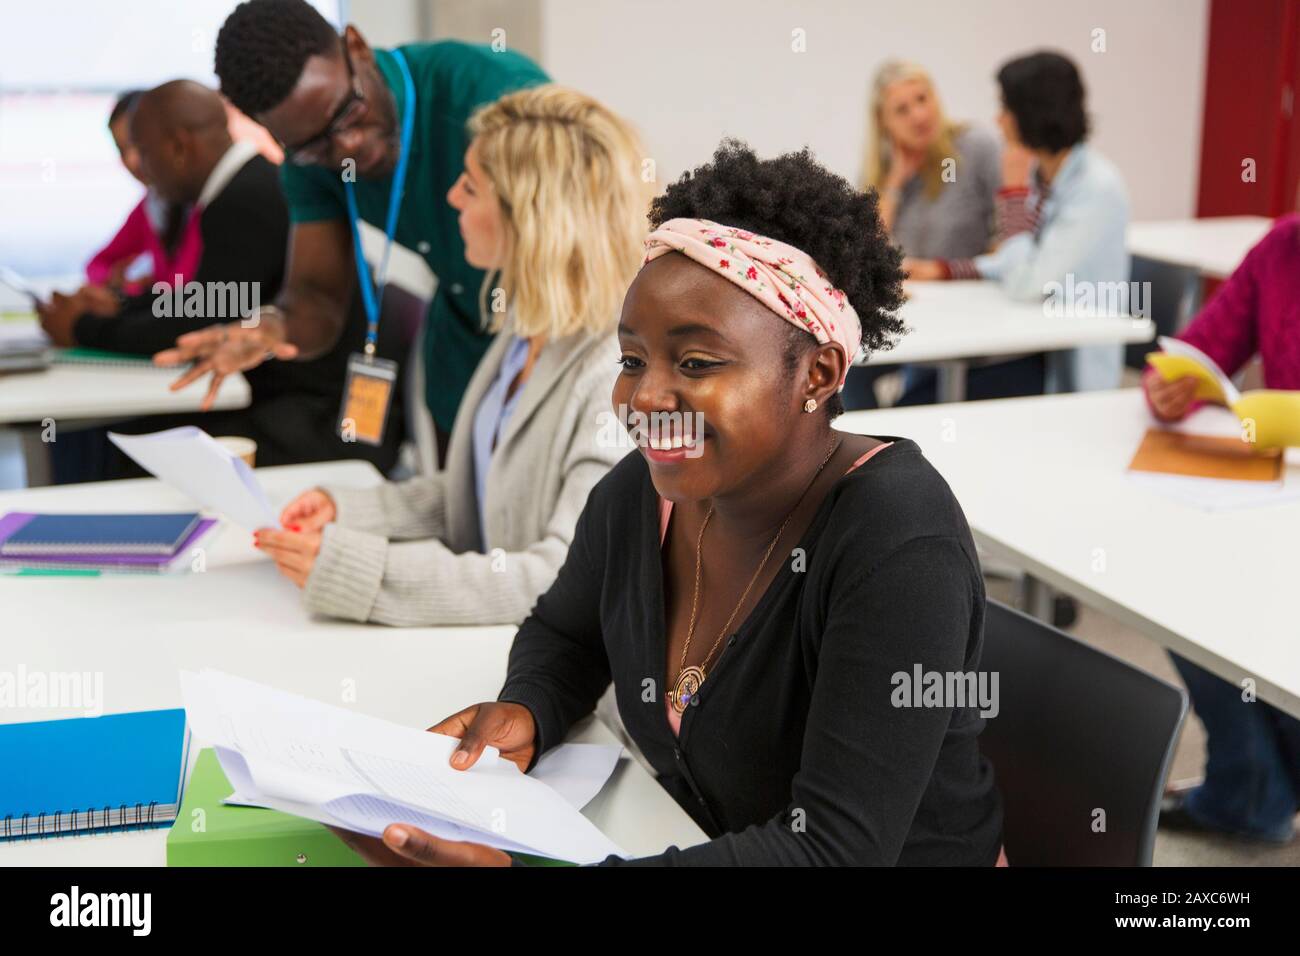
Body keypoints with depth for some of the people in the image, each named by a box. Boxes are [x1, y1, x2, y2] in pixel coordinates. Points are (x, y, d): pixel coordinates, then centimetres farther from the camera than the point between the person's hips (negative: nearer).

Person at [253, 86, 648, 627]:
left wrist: (355, 570, -26)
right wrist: (345, 509, 1)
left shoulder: (625, 375, -22)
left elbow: (569, 581, -26)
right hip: (494, 643, 7)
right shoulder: (529, 328, 7)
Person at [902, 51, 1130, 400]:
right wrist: (943, 269, 5)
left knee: (922, 404, -14)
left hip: (1068, 372, -8)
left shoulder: (1097, 188, -19)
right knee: (917, 392, -4)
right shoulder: (1040, 173, 6)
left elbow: (1027, 285, -25)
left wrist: (1014, 189, -16)